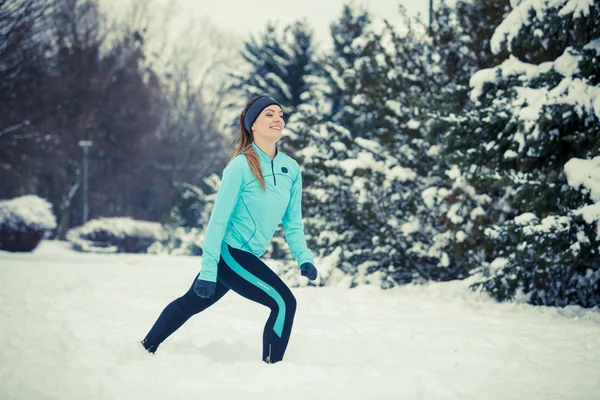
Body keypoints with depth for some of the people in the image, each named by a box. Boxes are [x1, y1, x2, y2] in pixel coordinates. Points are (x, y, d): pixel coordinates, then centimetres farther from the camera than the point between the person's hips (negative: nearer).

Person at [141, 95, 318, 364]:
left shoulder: (291, 169, 2)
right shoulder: (241, 166, -18)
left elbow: (292, 221, 9)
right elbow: (218, 220, -17)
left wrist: (304, 257, -5)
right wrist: (207, 271, -18)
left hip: (244, 256, 8)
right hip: (228, 252, -8)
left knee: (193, 302, 23)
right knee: (284, 302, -15)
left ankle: (147, 348, 41)